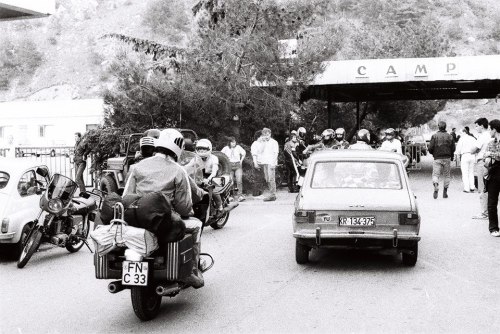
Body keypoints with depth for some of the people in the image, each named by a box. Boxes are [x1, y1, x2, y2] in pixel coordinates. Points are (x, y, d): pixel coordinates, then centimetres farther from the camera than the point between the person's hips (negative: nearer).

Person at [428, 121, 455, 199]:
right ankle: (445, 191, 9)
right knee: (447, 175, 11)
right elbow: (453, 148, 3)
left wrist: (433, 153, 14)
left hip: (437, 158, -2)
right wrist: (451, 157, 20)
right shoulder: (450, 136, 3)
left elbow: (430, 148, -7)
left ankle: (436, 188, -25)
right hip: (447, 158, 2)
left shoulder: (434, 136, -3)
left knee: (435, 175, -1)